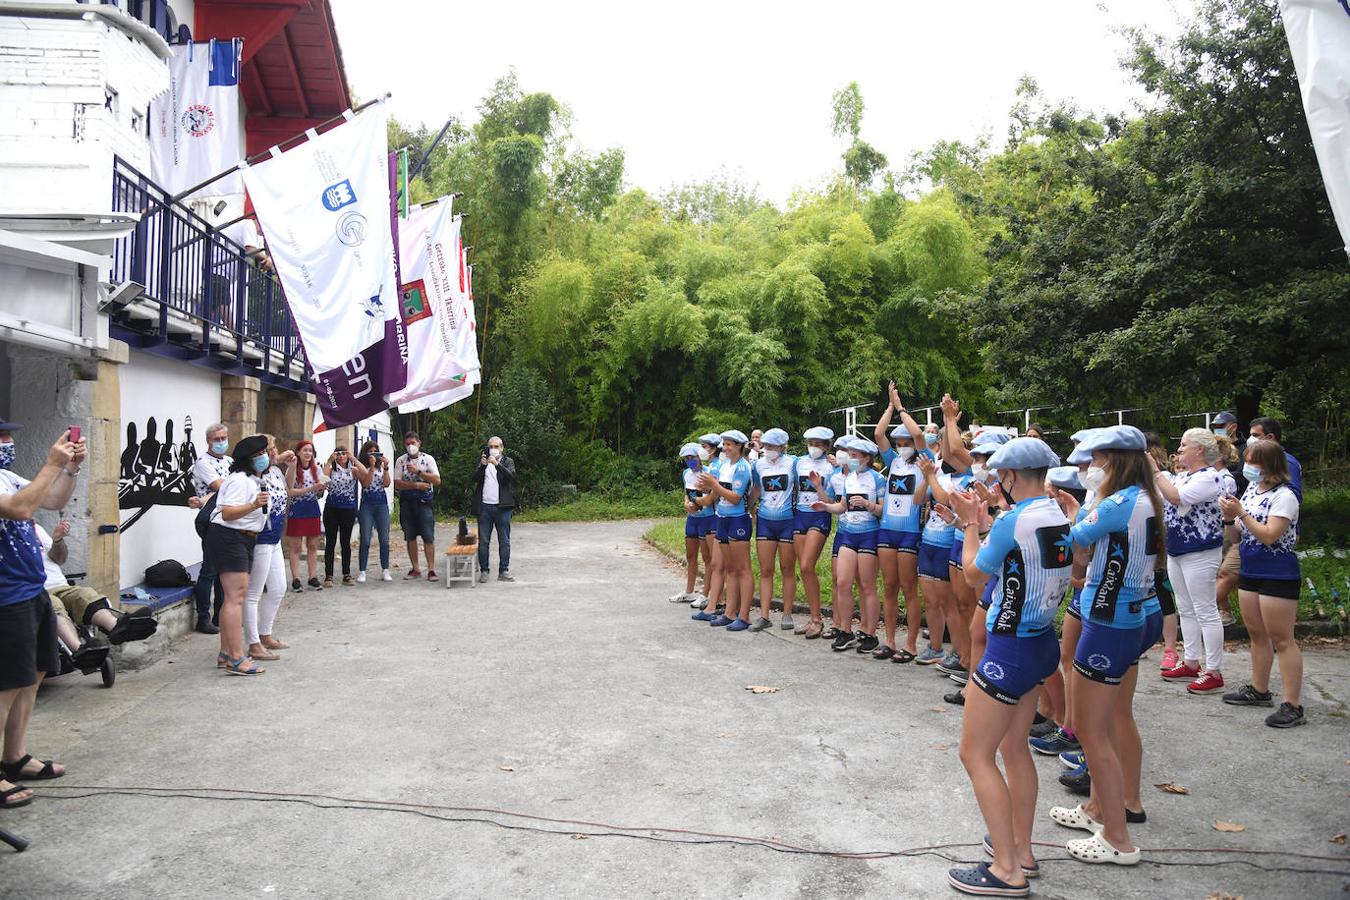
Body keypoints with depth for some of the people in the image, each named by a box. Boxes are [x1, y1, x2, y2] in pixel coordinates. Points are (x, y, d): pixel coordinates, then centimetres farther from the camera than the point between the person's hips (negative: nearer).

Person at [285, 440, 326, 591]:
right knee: (295, 546, 0)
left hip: (313, 511, 4)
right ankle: (295, 579, 3)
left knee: (313, 546, 6)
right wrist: (310, 489, -21)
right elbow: (289, 492, -13)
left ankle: (313, 577, 10)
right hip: (296, 512, -4)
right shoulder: (292, 469, -6)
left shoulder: (316, 469, 7)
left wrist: (322, 489, -12)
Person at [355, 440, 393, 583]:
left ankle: (385, 571, 10)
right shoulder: (361, 467, 0)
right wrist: (371, 467, -18)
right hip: (366, 505, -3)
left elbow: (387, 484, -1)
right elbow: (365, 483, -14)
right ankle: (361, 572, 3)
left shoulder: (381, 466, 10)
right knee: (365, 540, -3)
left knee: (384, 539, 2)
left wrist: (386, 467, -10)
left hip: (382, 505, 3)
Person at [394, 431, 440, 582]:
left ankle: (431, 569, -3)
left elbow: (437, 481, -10)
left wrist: (418, 472, -18)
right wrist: (416, 485, -13)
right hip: (406, 503, 2)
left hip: (424, 502, -2)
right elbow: (397, 484, -2)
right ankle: (415, 569, 14)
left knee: (428, 537, -6)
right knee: (410, 537, 6)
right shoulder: (400, 461, 5)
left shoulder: (428, 459, 1)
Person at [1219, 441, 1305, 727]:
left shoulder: (1284, 495, -15)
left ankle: (1293, 706, -1)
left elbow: (1270, 535, -22)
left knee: (1281, 640, -5)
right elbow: (1241, 532, 12)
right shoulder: (1251, 489, 8)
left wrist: (1241, 513, -23)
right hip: (1249, 572, 8)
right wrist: (1230, 518, -7)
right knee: (1257, 634, 18)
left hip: (1277, 574, -8)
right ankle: (1259, 690, 31)